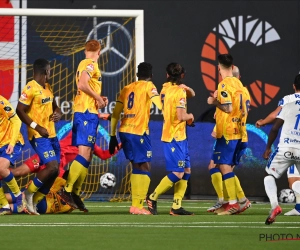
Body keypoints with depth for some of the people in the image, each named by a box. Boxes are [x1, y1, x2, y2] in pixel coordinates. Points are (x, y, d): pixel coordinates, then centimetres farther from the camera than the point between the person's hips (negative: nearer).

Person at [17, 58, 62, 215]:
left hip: (51, 135, 9)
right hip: (39, 136, -9)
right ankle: (29, 193, 1)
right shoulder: (31, 88, -12)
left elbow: (54, 106, 27)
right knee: (52, 167, -19)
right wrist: (37, 127, -20)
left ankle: (34, 202, 14)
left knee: (54, 171, 4)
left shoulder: (48, 87, 15)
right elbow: (20, 110, -16)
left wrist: (58, 114, 2)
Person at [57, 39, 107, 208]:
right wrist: (98, 98, -13)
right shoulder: (91, 64, -8)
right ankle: (67, 190, -21)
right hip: (87, 112, -10)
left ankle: (75, 193, 10)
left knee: (87, 155, 11)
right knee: (84, 153, -15)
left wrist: (99, 99, 11)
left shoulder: (85, 64, 20)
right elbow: (83, 84, -23)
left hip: (86, 113, 10)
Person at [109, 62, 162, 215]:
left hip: (124, 131, 6)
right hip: (138, 132, -6)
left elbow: (115, 114, 14)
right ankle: (137, 205, -9)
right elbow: (161, 105, -15)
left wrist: (113, 136, 18)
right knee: (145, 168, -1)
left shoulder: (127, 88, 17)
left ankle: (136, 204, 14)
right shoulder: (148, 86, 1)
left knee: (136, 167, 16)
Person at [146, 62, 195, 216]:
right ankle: (153, 198, 0)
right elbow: (181, 116, -23)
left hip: (179, 136, 9)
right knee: (177, 173, -9)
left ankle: (176, 207, 5)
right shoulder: (179, 92, -14)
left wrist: (186, 89, 0)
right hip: (175, 137, -9)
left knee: (186, 171, 8)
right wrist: (190, 116, -2)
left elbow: (192, 94, 23)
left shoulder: (166, 88, 11)